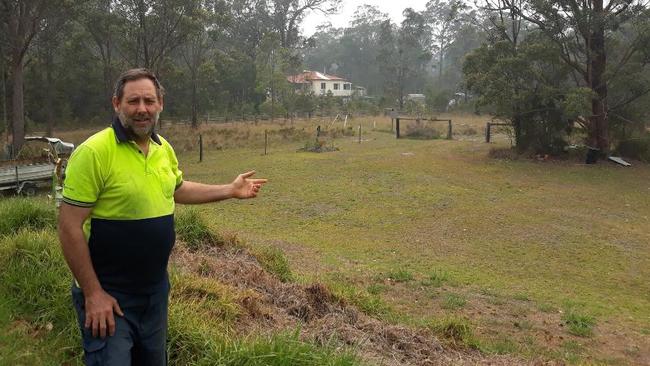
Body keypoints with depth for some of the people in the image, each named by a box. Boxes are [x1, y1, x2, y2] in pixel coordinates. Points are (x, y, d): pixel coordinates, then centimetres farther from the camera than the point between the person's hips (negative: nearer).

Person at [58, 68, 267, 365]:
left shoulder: (163, 148, 3)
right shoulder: (94, 152, -20)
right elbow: (69, 227, -19)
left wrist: (230, 190, 18)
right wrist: (93, 293, -20)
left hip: (156, 289, 7)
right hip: (107, 294, -7)